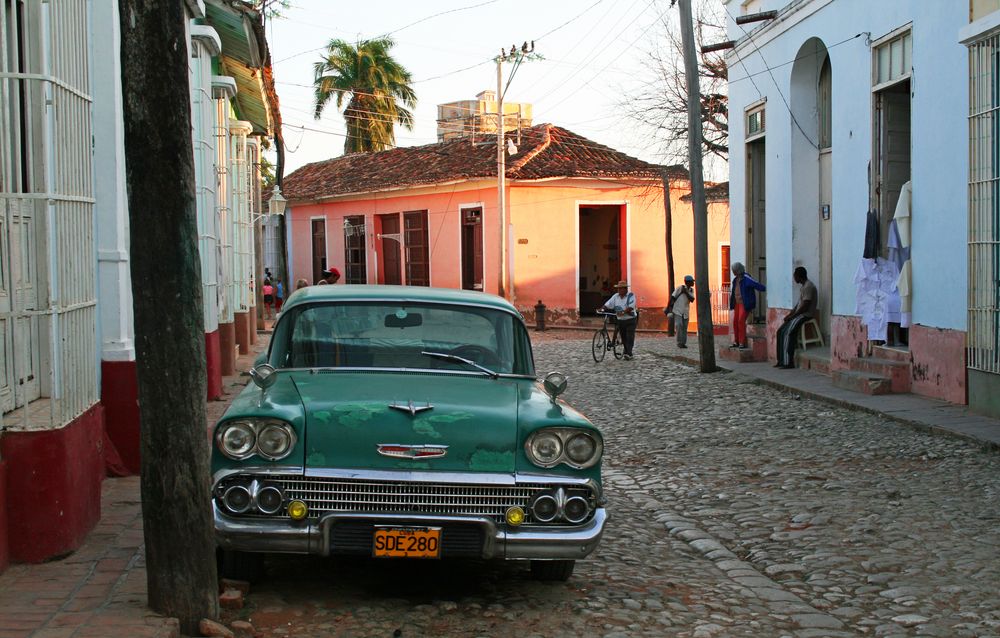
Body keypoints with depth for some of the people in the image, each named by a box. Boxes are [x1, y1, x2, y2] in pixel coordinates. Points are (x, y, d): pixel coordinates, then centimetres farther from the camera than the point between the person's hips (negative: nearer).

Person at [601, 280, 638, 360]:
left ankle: (628, 353, -18)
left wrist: (623, 312, -36)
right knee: (624, 338, 7)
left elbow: (630, 307, -21)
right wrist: (601, 309, -18)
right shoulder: (615, 296, 7)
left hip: (630, 320, -5)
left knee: (630, 337, -12)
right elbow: (608, 304, 0)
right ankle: (629, 354, 17)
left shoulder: (631, 296, -8)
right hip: (620, 320, 5)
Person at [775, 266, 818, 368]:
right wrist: (789, 314, 9)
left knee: (788, 333, -22)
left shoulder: (808, 287, -17)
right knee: (780, 331, 3)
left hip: (806, 315, -10)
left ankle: (789, 362, -21)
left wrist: (791, 316, -16)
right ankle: (781, 360, 3)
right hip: (799, 314, 10)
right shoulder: (802, 286, 16)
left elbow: (804, 307, -22)